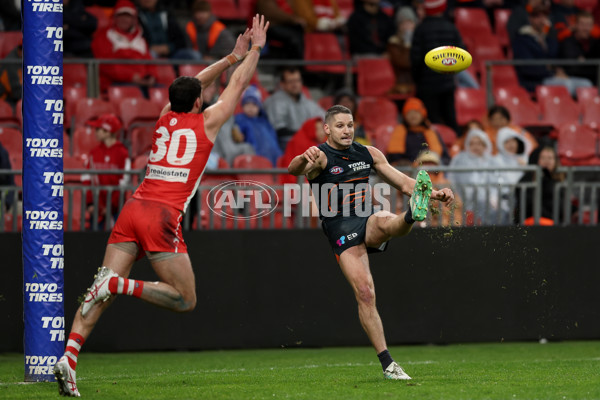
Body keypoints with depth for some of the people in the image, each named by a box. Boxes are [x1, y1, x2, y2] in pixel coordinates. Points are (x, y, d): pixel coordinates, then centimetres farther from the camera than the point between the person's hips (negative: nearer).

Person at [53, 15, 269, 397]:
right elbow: (239, 85, 18)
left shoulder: (165, 117, 19)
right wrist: (255, 50, 31)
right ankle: (119, 284, -18)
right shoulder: (206, 121, 6)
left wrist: (234, 56, 41)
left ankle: (69, 356, -19)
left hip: (134, 207, 6)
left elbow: (194, 83, 36)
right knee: (186, 300, 1)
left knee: (102, 293, -1)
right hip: (164, 216, -6)